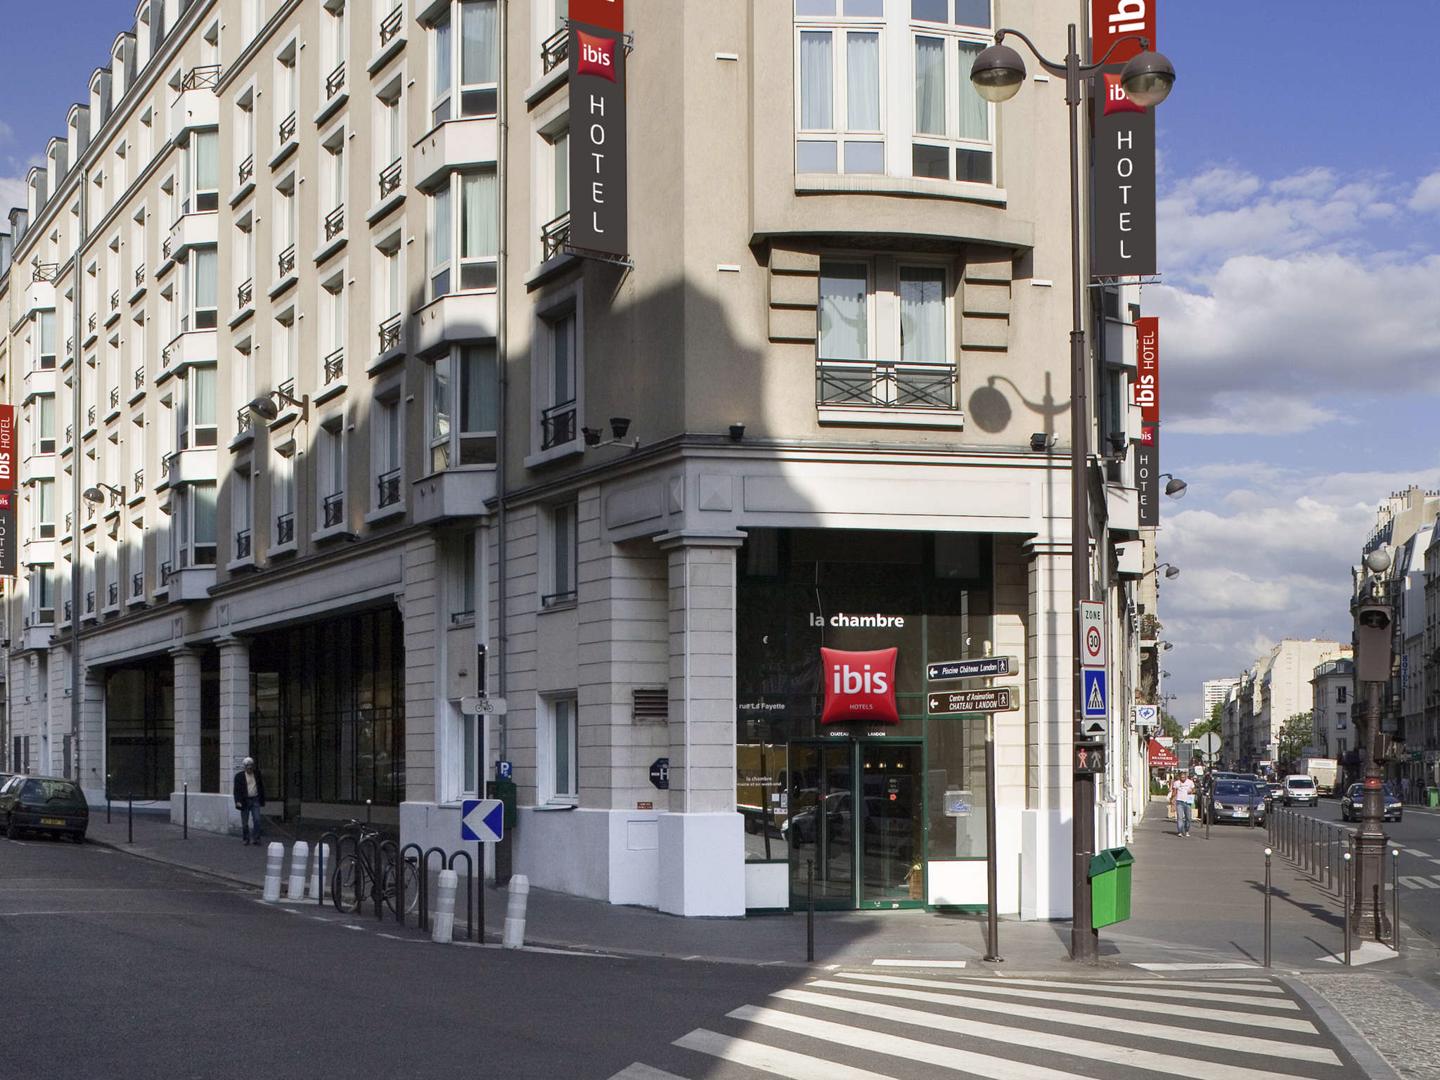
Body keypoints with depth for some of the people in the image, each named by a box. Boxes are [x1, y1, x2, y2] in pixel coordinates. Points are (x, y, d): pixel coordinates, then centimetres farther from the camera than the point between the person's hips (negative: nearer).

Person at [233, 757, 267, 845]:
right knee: (245, 822, 4)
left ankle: (257, 838, -2)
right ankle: (245, 839, 15)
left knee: (257, 820, -7)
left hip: (255, 800, 1)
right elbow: (237, 790, -5)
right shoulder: (239, 776, -2)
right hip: (245, 801, -1)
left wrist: (262, 799, 10)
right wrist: (238, 801, -15)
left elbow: (261, 787, 13)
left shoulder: (257, 774, 7)